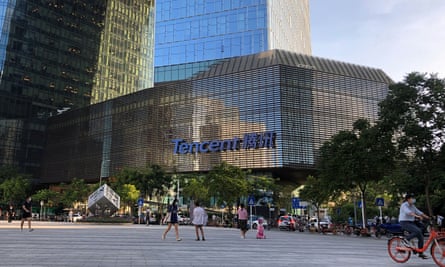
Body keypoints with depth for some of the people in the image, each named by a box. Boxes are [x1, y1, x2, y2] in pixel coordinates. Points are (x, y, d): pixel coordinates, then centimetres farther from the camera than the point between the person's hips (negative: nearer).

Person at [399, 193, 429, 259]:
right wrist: (417, 216, -43)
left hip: (411, 223, 8)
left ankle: (420, 253, 8)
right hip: (404, 223, -8)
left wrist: (428, 217, 2)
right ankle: (406, 240, -12)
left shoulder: (412, 206, 14)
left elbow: (418, 212, 12)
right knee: (418, 231, -29)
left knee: (421, 236, -1)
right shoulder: (404, 205, -12)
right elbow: (408, 212, -30)